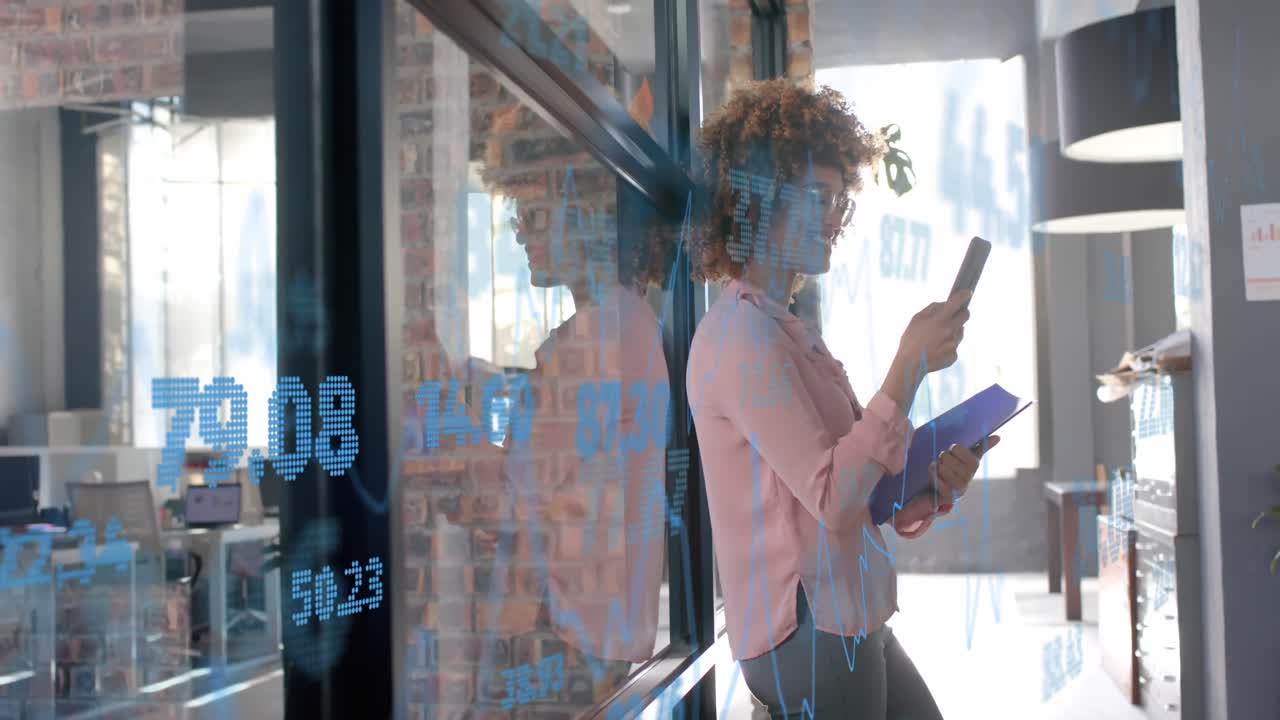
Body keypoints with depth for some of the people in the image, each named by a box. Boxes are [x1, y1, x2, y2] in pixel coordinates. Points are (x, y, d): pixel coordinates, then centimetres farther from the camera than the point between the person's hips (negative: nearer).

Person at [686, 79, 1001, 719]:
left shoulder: (785, 332, 16)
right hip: (810, 635, -9)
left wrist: (932, 486, -3)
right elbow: (831, 495, -22)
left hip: (853, 625, 9)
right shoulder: (742, 336, -14)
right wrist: (910, 366, -20)